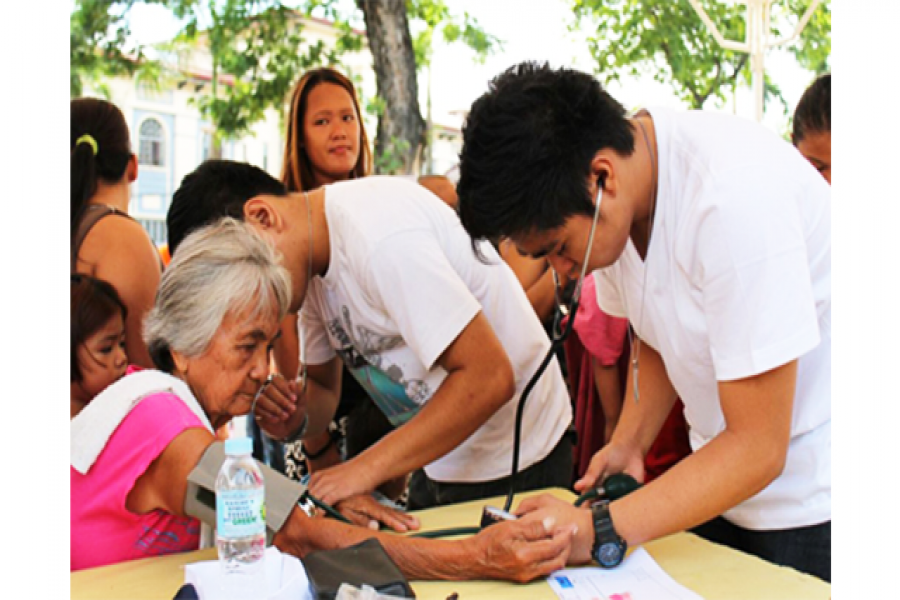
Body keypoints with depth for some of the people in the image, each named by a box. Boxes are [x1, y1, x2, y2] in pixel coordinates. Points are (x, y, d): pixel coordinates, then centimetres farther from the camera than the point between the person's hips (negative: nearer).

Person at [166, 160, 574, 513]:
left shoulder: (380, 237, -27)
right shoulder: (312, 268, 0)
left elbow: (489, 377, -30)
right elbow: (322, 386, 11)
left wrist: (364, 469, -28)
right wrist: (292, 416, -13)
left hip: (515, 466, -8)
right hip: (442, 465, 8)